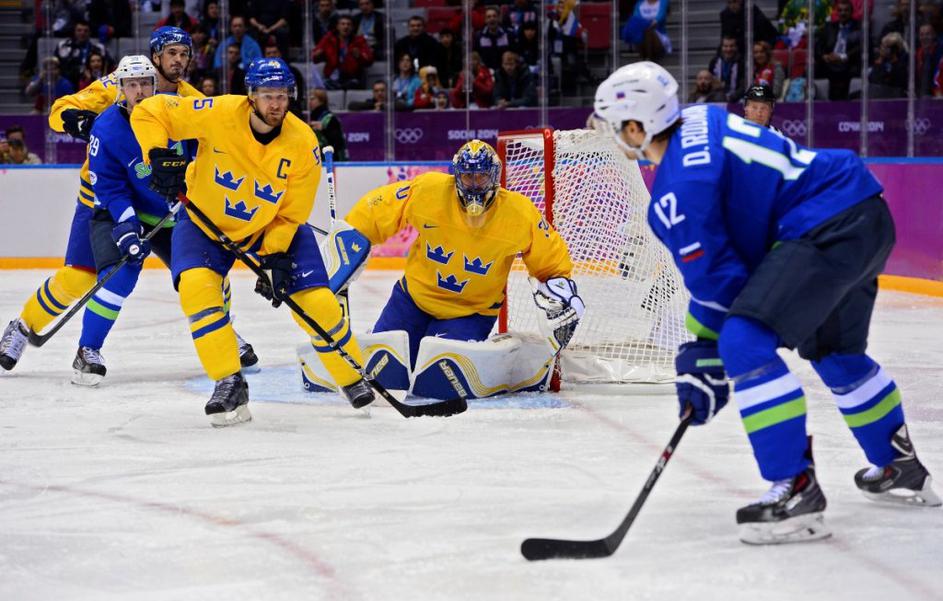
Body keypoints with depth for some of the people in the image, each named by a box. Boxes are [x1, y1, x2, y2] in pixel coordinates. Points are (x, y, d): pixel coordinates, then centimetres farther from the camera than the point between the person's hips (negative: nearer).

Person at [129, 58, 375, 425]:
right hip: (206, 221, -1)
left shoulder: (303, 143, -20)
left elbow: (292, 213, -12)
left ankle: (354, 379, 17)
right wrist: (160, 157, -32)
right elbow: (149, 113, -18)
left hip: (273, 227, 1)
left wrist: (275, 257, -22)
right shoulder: (218, 115, -25)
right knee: (196, 285, -27)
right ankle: (230, 384, -18)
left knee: (316, 301, -7)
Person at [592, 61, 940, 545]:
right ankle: (902, 470, 45)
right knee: (834, 352, 29)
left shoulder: (675, 192, -14)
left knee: (746, 342, -17)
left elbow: (717, 280, -10)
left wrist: (704, 365, 0)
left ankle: (796, 490, -18)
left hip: (828, 228, -11)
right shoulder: (702, 120, 14)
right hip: (868, 214, 11)